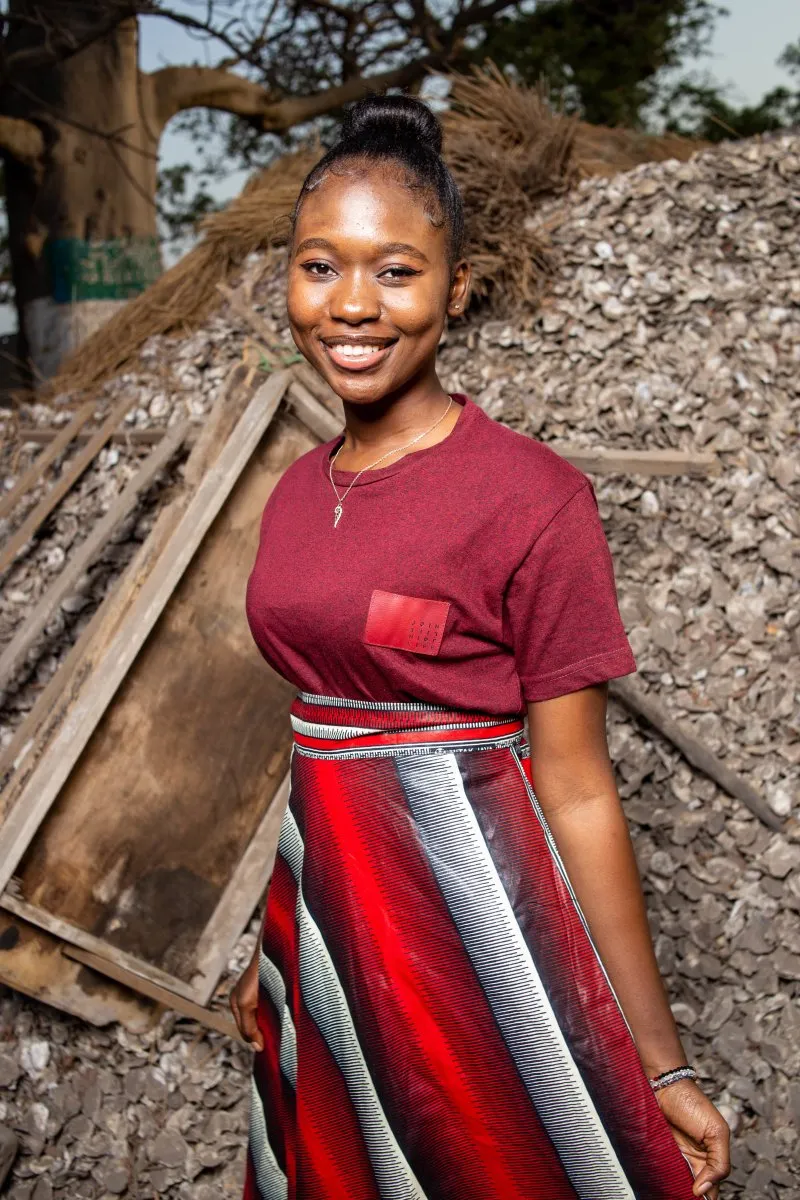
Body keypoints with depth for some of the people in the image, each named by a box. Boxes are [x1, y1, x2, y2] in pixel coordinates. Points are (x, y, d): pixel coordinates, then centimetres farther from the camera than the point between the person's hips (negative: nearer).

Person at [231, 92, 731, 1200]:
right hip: (328, 922, 6)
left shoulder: (533, 497, -14)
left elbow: (577, 793, -12)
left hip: (474, 929, -6)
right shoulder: (298, 494, 6)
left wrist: (661, 1069, -9)